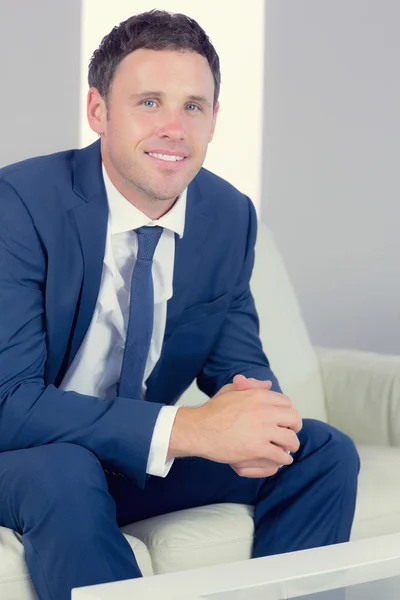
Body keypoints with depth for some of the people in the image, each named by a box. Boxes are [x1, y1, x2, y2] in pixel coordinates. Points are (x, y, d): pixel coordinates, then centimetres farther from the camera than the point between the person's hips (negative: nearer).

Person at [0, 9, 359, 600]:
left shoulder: (231, 215, -4)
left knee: (325, 453, -11)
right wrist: (186, 428, -38)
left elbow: (237, 364, 3)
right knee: (60, 472, -38)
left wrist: (255, 409, -24)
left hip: (145, 463, 5)